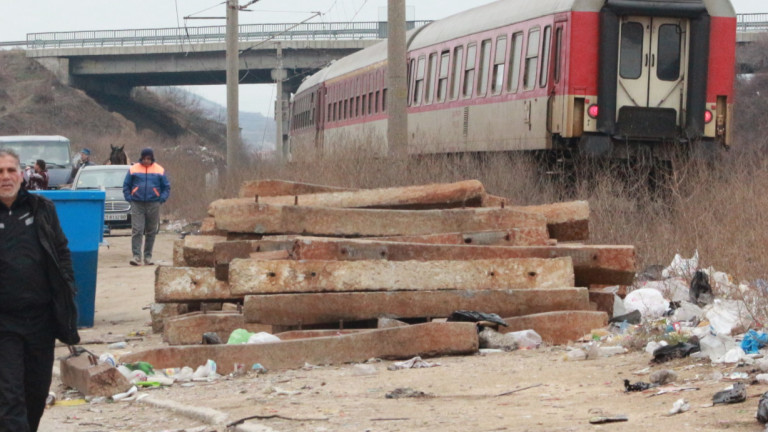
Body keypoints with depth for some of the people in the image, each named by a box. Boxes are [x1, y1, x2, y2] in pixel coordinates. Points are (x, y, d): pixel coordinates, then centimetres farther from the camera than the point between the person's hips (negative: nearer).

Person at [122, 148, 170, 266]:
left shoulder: (159, 170, 6)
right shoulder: (133, 169, 4)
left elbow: (166, 187, 10)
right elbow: (126, 185, 10)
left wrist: (162, 199, -3)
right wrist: (129, 198, -3)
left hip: (153, 206, 2)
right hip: (137, 205, -1)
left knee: (151, 232, 6)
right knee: (137, 231, -11)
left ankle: (148, 256, 14)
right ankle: (136, 256, -13)